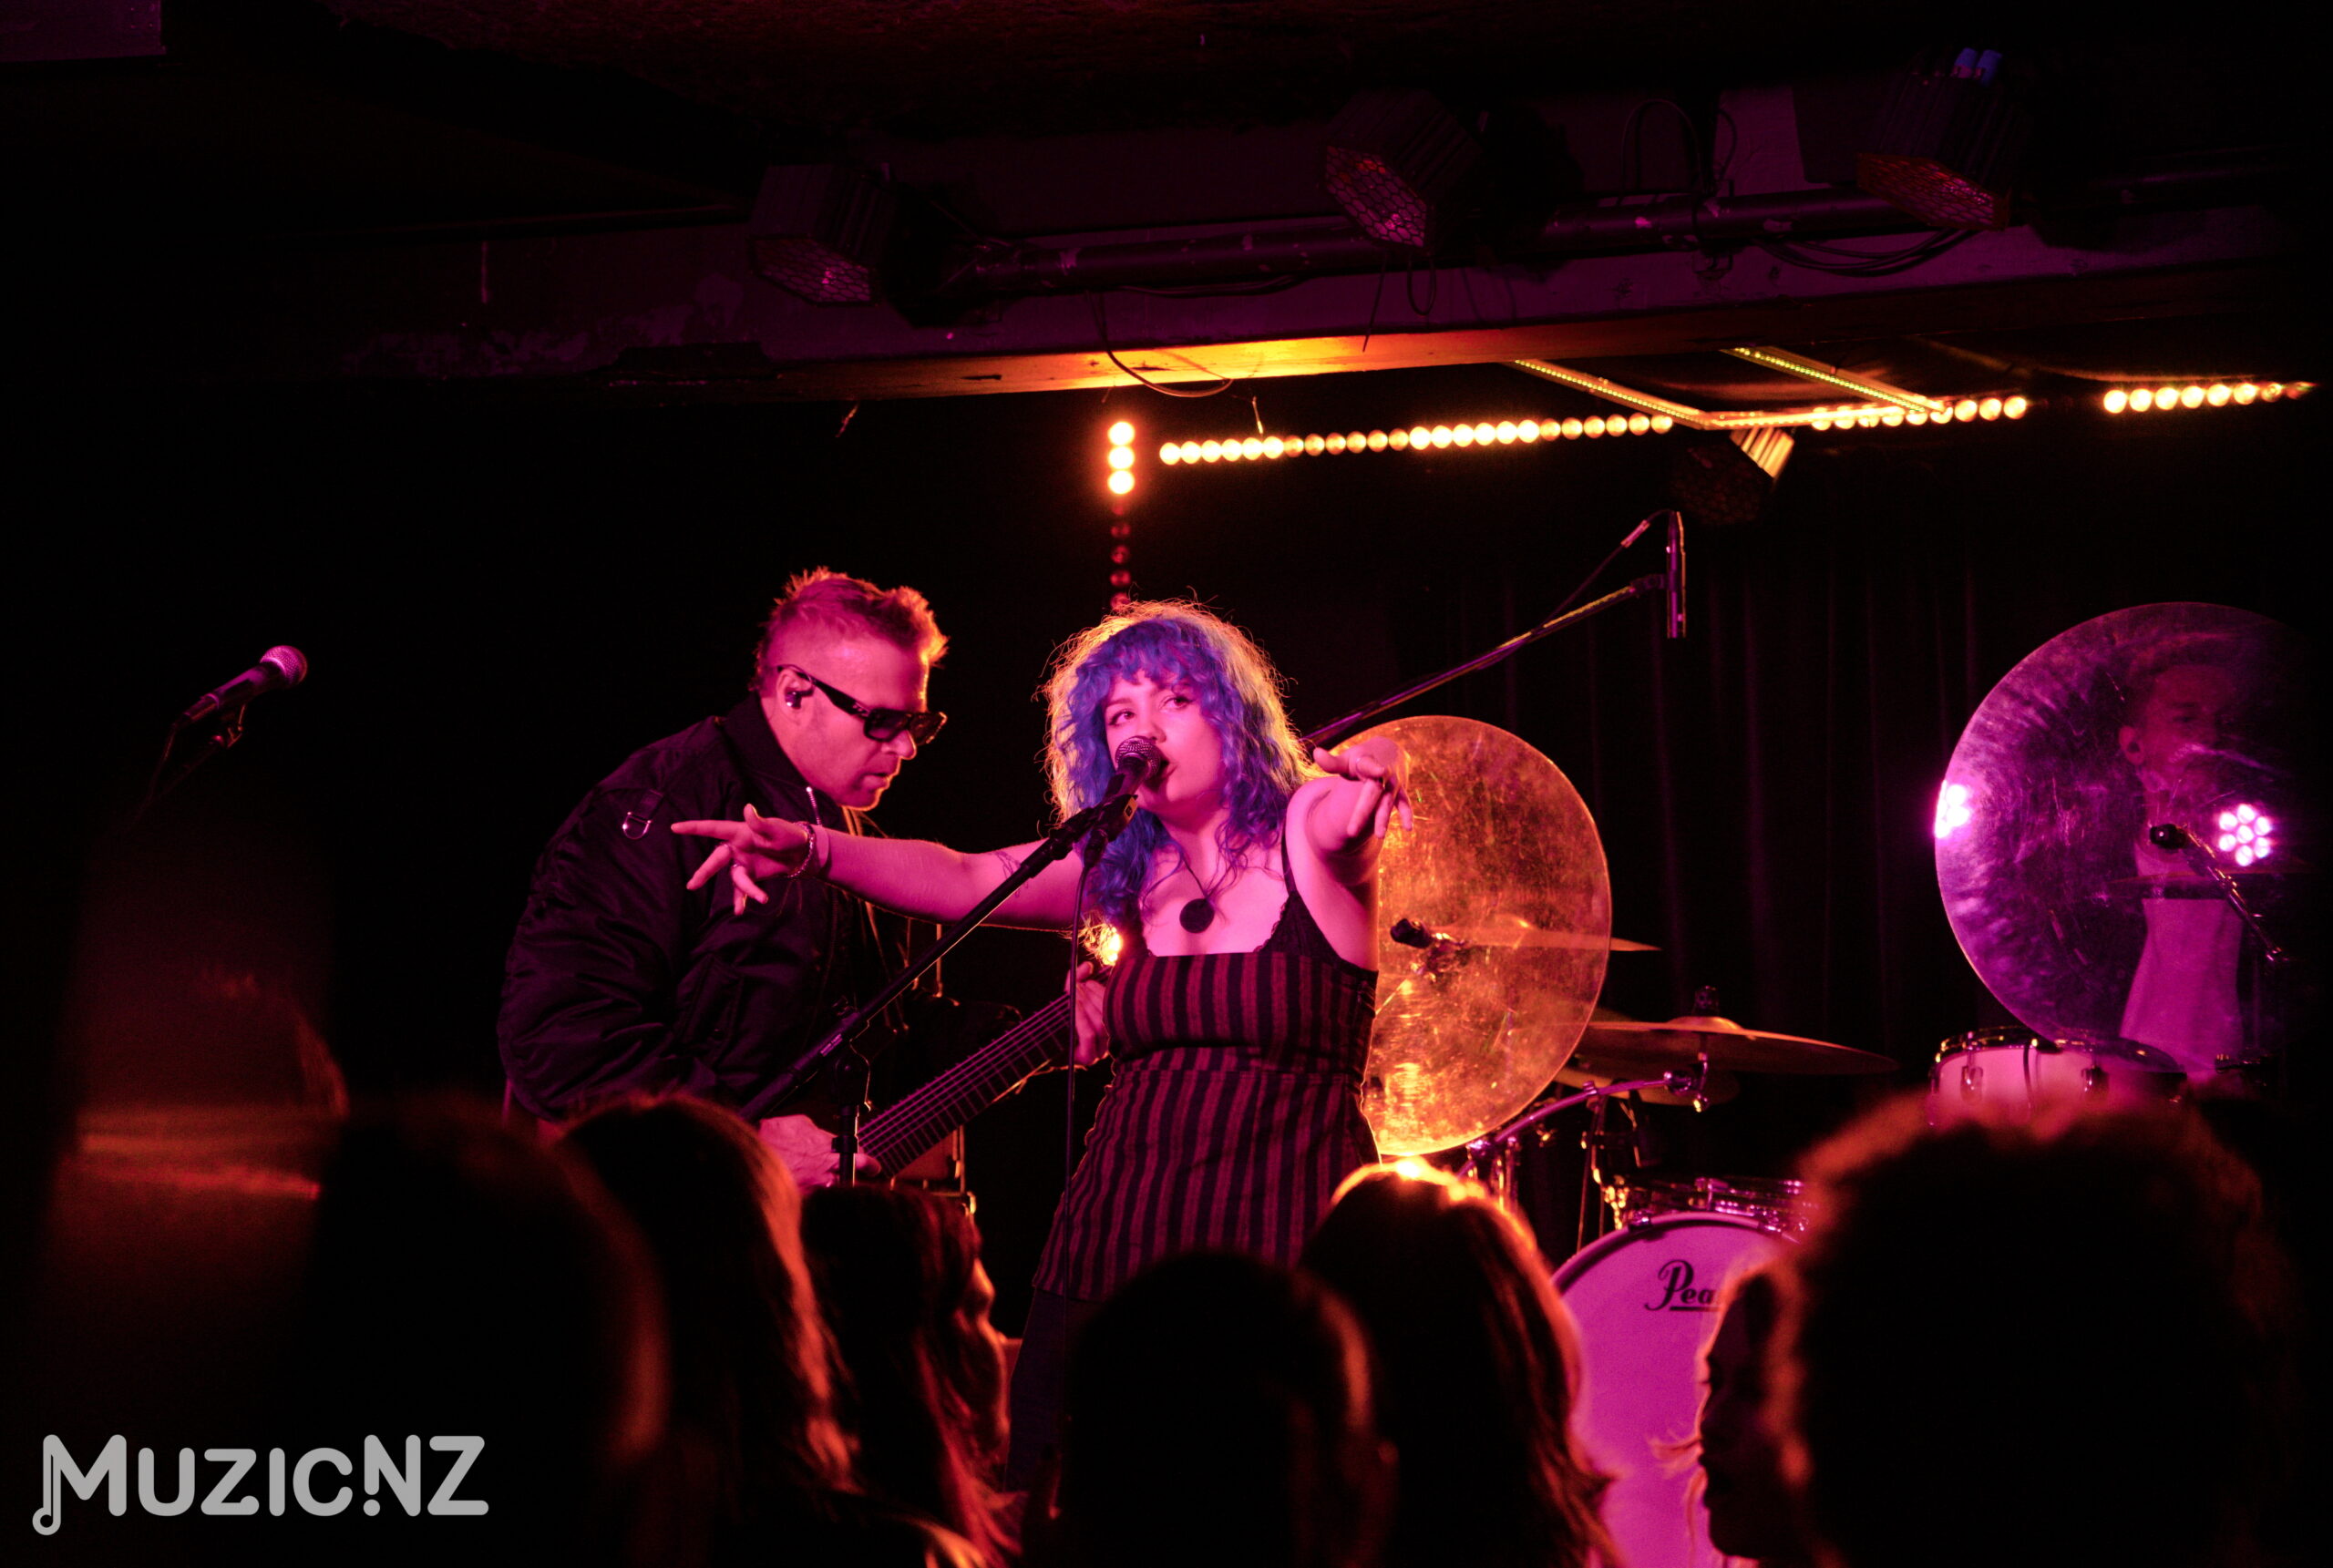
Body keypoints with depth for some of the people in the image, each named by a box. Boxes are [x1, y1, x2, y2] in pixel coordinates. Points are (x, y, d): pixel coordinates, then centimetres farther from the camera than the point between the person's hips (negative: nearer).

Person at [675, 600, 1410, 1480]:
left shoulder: (1302, 839, -1)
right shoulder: (1122, 872, 12)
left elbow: (1343, 816, -23)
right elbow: (964, 880, 1)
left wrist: (1371, 778, -47)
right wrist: (813, 852, -15)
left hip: (1285, 1252, -5)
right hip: (1111, 1257, 5)